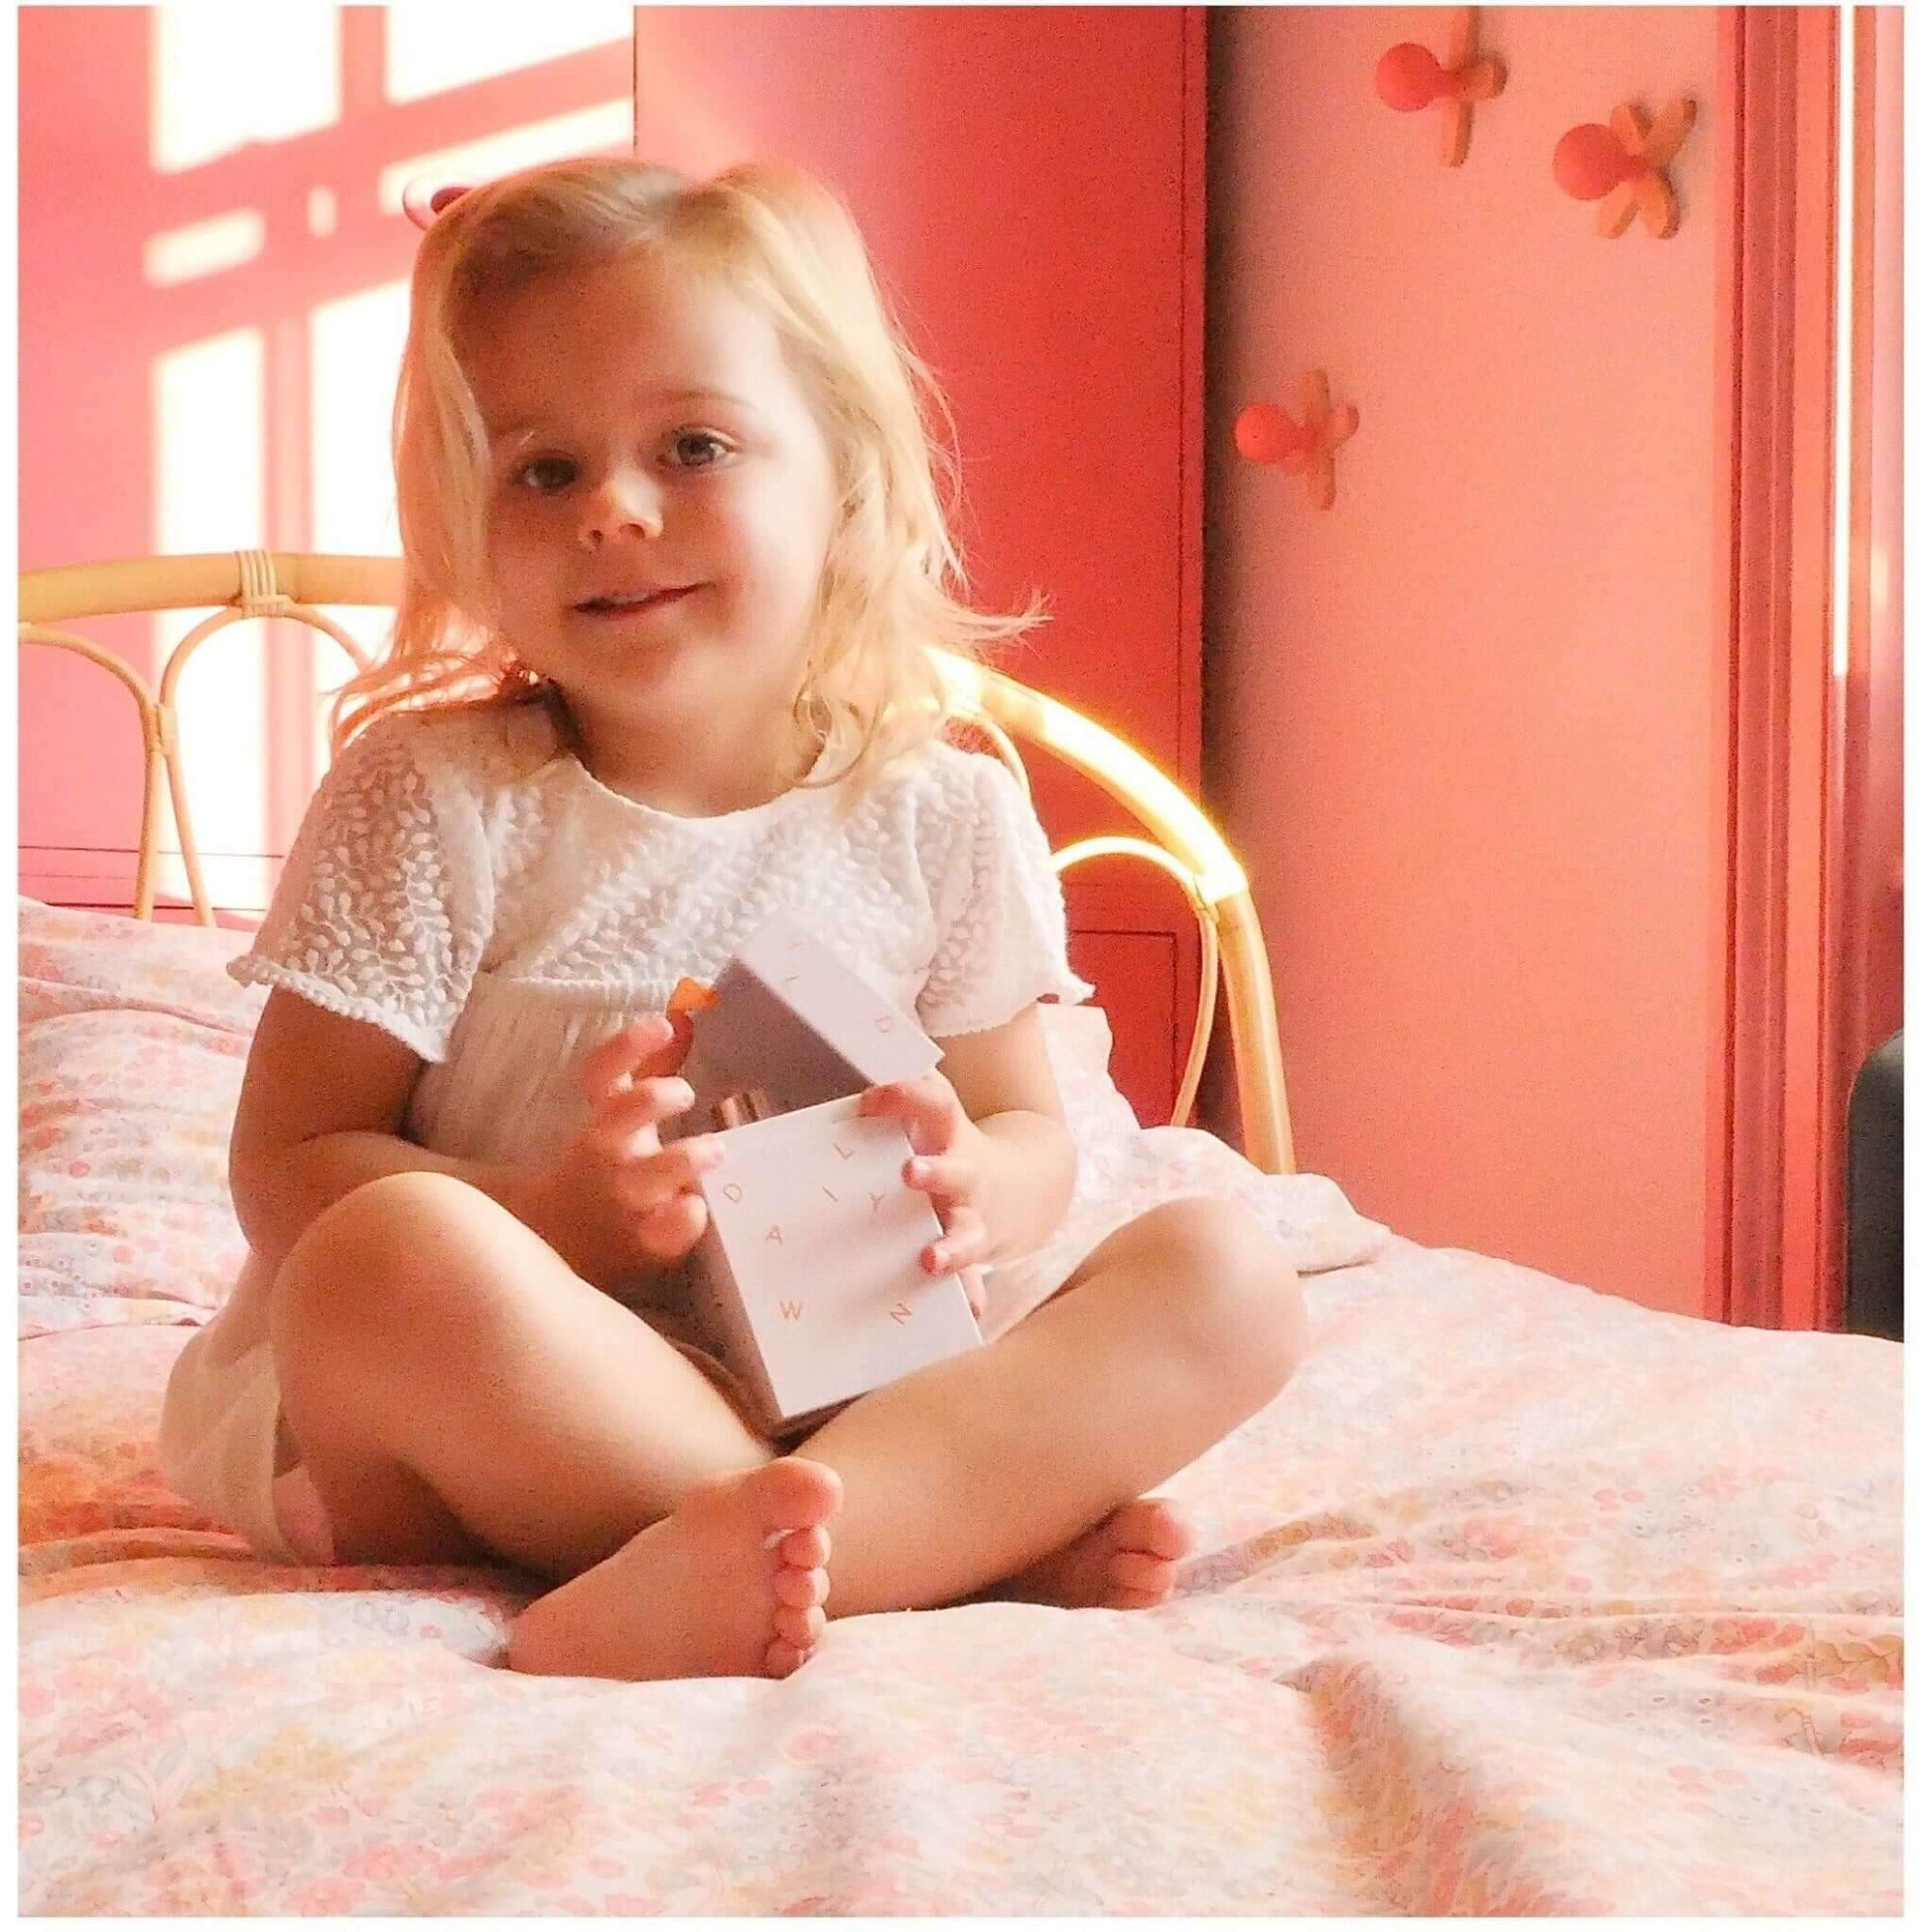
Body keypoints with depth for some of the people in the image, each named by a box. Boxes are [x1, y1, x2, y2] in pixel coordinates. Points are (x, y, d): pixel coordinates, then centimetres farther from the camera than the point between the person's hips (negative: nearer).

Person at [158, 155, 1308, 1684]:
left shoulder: (947, 817, 3)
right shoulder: (434, 796, -5)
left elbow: (1032, 1129, 11)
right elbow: (288, 1169, -7)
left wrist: (972, 1189, -15)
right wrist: (557, 1223, -26)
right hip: (519, 1384, -3)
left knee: (1227, 1274, -14)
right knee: (397, 1258, -35)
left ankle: (718, 1577, -36)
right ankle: (991, 1537, -28)